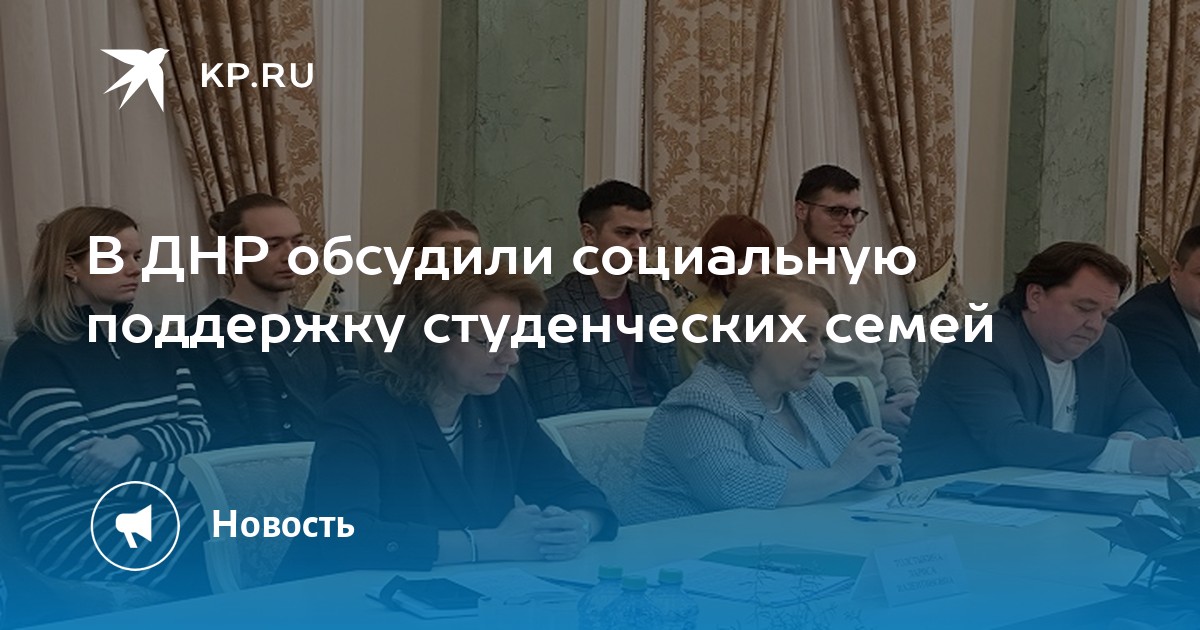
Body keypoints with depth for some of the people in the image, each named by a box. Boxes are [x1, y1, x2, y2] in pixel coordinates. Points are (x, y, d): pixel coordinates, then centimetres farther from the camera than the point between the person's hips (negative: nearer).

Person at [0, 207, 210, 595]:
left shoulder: (154, 347, 16)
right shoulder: (35, 357, -6)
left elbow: (196, 428, 6)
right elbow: (86, 468, -14)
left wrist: (135, 444, -18)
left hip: (152, 511, 6)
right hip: (73, 530, -6)